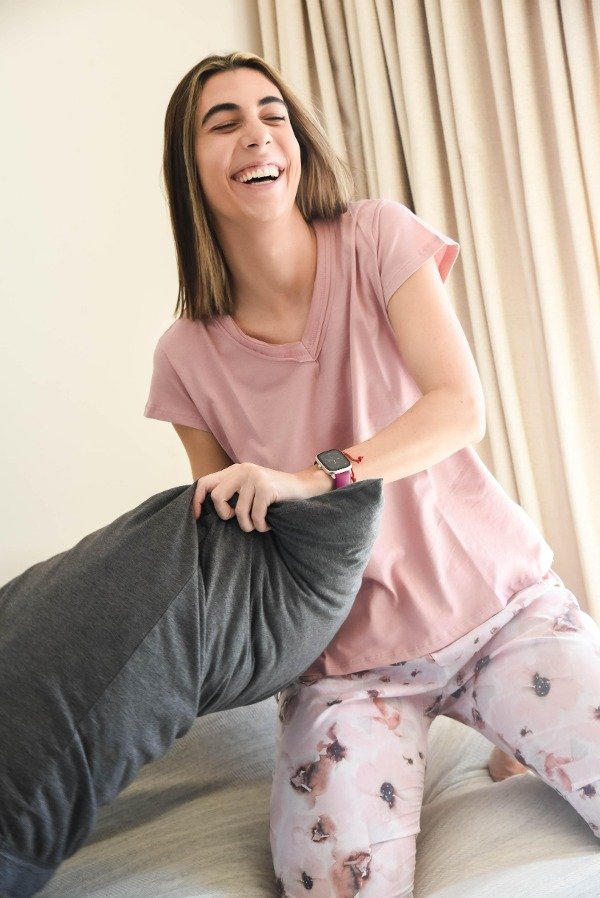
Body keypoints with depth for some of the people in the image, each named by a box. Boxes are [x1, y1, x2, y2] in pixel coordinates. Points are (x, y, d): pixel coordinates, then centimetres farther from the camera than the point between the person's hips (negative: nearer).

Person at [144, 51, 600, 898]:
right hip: (345, 653, 0)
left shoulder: (378, 240, -7)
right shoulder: (187, 357, -4)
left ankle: (505, 730, 13)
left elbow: (460, 407, -17)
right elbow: (217, 522, 8)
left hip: (493, 600, 1)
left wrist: (315, 476, -30)